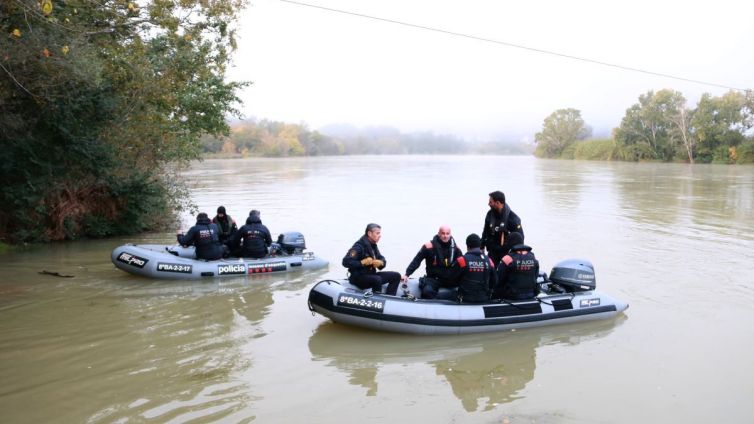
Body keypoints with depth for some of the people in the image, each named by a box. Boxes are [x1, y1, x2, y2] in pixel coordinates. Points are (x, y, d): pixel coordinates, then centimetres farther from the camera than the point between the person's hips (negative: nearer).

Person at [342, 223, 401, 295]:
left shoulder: (373, 246, 10)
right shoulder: (359, 246, -16)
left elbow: (382, 259, 14)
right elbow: (346, 262, -24)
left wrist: (380, 262, -11)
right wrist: (362, 262, -33)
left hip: (371, 275, 9)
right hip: (358, 278, -9)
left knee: (396, 276, 0)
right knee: (377, 279, -37)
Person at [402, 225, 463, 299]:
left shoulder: (455, 249, 2)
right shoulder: (429, 246, -10)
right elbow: (416, 261, -5)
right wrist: (407, 274, -11)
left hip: (451, 280, 4)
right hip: (434, 279, -4)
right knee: (427, 291, -32)